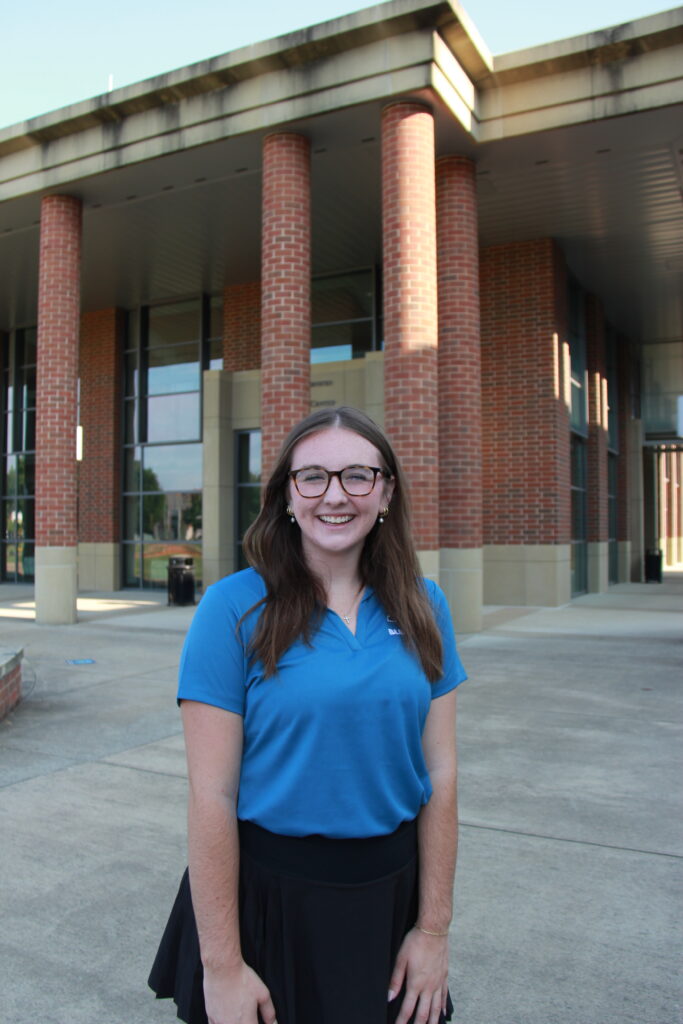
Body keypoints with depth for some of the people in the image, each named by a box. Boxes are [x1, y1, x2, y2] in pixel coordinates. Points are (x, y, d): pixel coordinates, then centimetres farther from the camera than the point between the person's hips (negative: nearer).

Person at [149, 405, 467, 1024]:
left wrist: (434, 927, 0)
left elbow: (439, 772, -1)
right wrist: (222, 967, -11)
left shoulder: (422, 606, -2)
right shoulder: (235, 608, -14)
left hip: (392, 888, 3)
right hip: (269, 894, -3)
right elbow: (212, 794, -14)